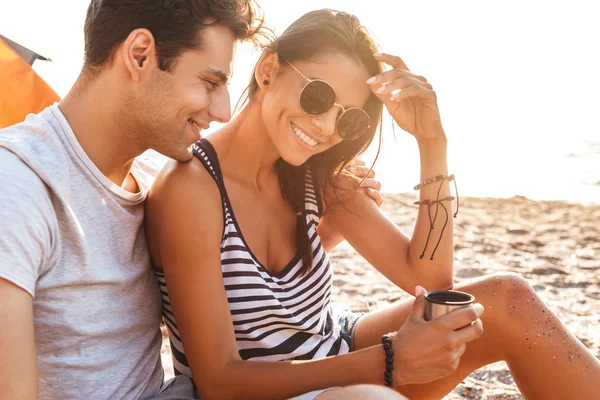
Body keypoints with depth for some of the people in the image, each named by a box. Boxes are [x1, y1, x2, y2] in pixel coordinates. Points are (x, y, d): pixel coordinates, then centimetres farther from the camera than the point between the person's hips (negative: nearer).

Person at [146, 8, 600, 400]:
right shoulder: (191, 187, -22)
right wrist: (389, 360, -29)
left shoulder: (315, 177, -3)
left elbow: (427, 279, -6)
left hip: (334, 356, 6)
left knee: (505, 299, -11)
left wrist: (433, 143, -17)